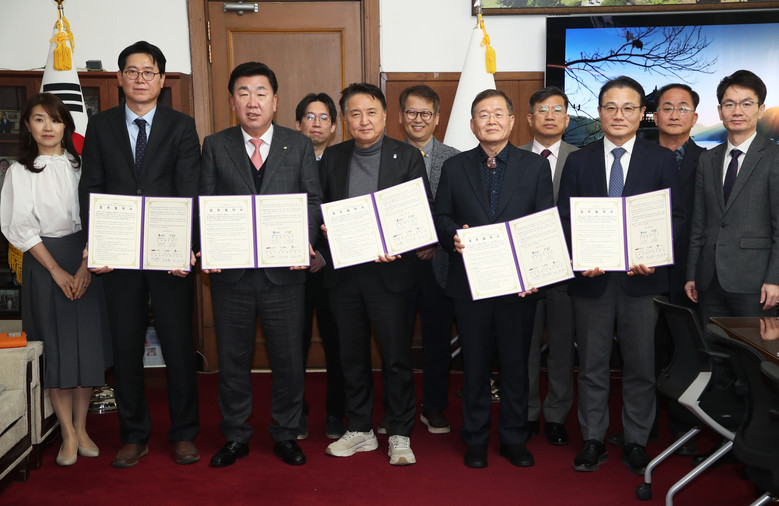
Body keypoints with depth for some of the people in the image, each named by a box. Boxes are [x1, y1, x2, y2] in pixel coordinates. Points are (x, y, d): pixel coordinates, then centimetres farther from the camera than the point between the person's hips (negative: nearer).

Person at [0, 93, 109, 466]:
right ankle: (67, 434, 10)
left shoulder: (80, 165, 6)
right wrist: (57, 271, -8)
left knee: (88, 343, 2)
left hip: (85, 258, 1)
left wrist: (86, 265, -9)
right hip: (43, 263, -1)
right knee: (55, 345, 0)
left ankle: (81, 428, 15)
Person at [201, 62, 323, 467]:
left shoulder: (299, 145, 6)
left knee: (289, 358, 7)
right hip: (230, 271, 1)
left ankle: (286, 435, 26)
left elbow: (313, 200, 2)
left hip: (284, 271, 0)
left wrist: (303, 243, -14)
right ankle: (235, 437, 27)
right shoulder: (214, 146, 7)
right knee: (232, 358, 11)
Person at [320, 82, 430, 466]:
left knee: (396, 357, 3)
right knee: (352, 355, 13)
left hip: (389, 272, -3)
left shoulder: (407, 157, 0)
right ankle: (359, 430, 27)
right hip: (343, 272, 4)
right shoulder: (332, 157, 10)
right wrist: (326, 229, -8)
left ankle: (399, 435, 18)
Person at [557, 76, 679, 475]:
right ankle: (593, 440, 23)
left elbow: (671, 218, -1)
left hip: (642, 277, -1)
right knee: (591, 364, 10)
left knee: (641, 365, 8)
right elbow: (564, 219, 3)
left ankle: (636, 442, 24)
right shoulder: (578, 161, 7)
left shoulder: (662, 160, 4)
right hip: (591, 277, 1)